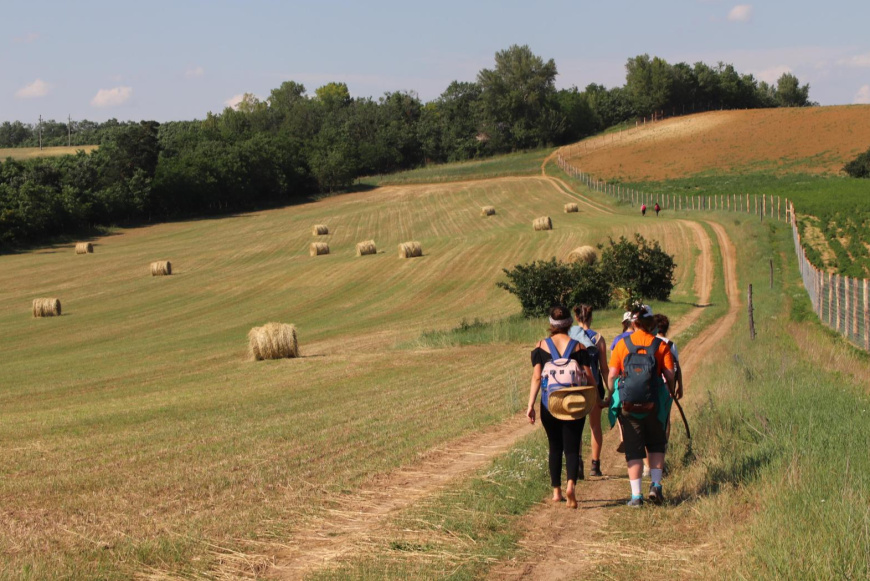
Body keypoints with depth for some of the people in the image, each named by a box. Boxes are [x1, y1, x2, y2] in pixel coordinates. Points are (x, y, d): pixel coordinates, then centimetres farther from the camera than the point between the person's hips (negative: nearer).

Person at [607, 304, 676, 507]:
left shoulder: (622, 345, -1)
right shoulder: (660, 345, -2)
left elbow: (612, 375, -4)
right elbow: (670, 376, -4)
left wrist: (612, 396, 11)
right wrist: (670, 395, 12)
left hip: (628, 404, 0)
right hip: (654, 404, 0)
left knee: (633, 449, 6)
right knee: (656, 444, 18)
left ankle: (636, 495, 3)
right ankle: (656, 485, 6)